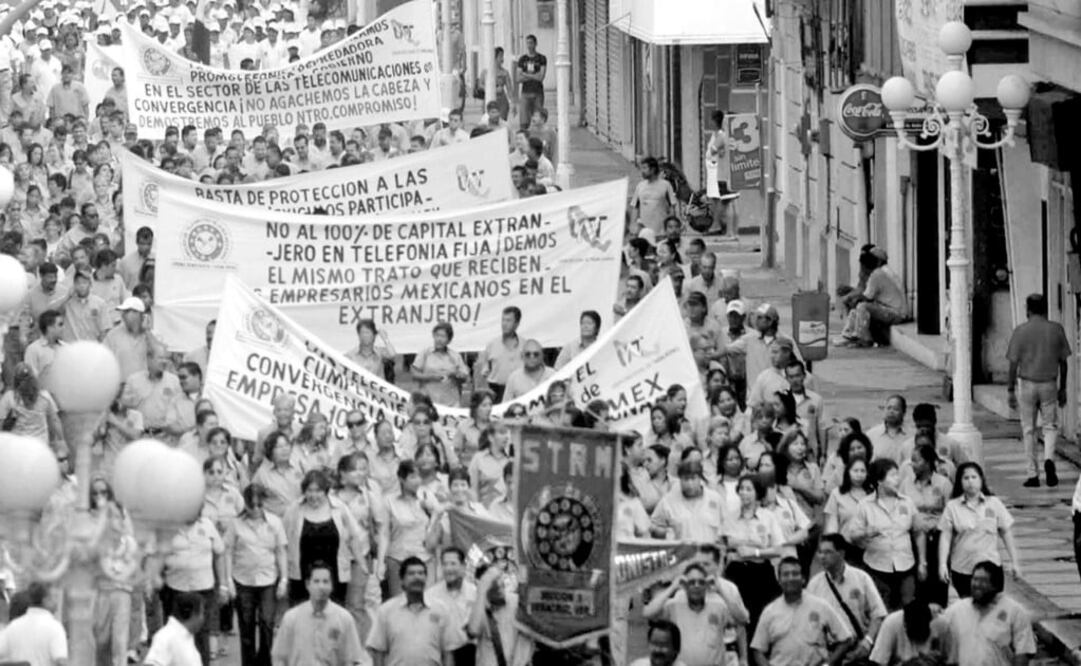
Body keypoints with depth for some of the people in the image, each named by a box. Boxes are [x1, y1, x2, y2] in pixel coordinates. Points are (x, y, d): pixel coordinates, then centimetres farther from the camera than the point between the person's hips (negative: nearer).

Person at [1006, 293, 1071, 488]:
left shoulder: (1021, 331, -4)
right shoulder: (1056, 329, 1)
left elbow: (1013, 363, -5)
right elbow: (1063, 362, 4)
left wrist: (1011, 391, 1)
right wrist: (1063, 388, 13)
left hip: (1027, 384, -1)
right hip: (1049, 384, 1)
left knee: (1028, 430, 7)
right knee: (1050, 426, 12)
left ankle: (1033, 475, 7)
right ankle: (1049, 459, -15)